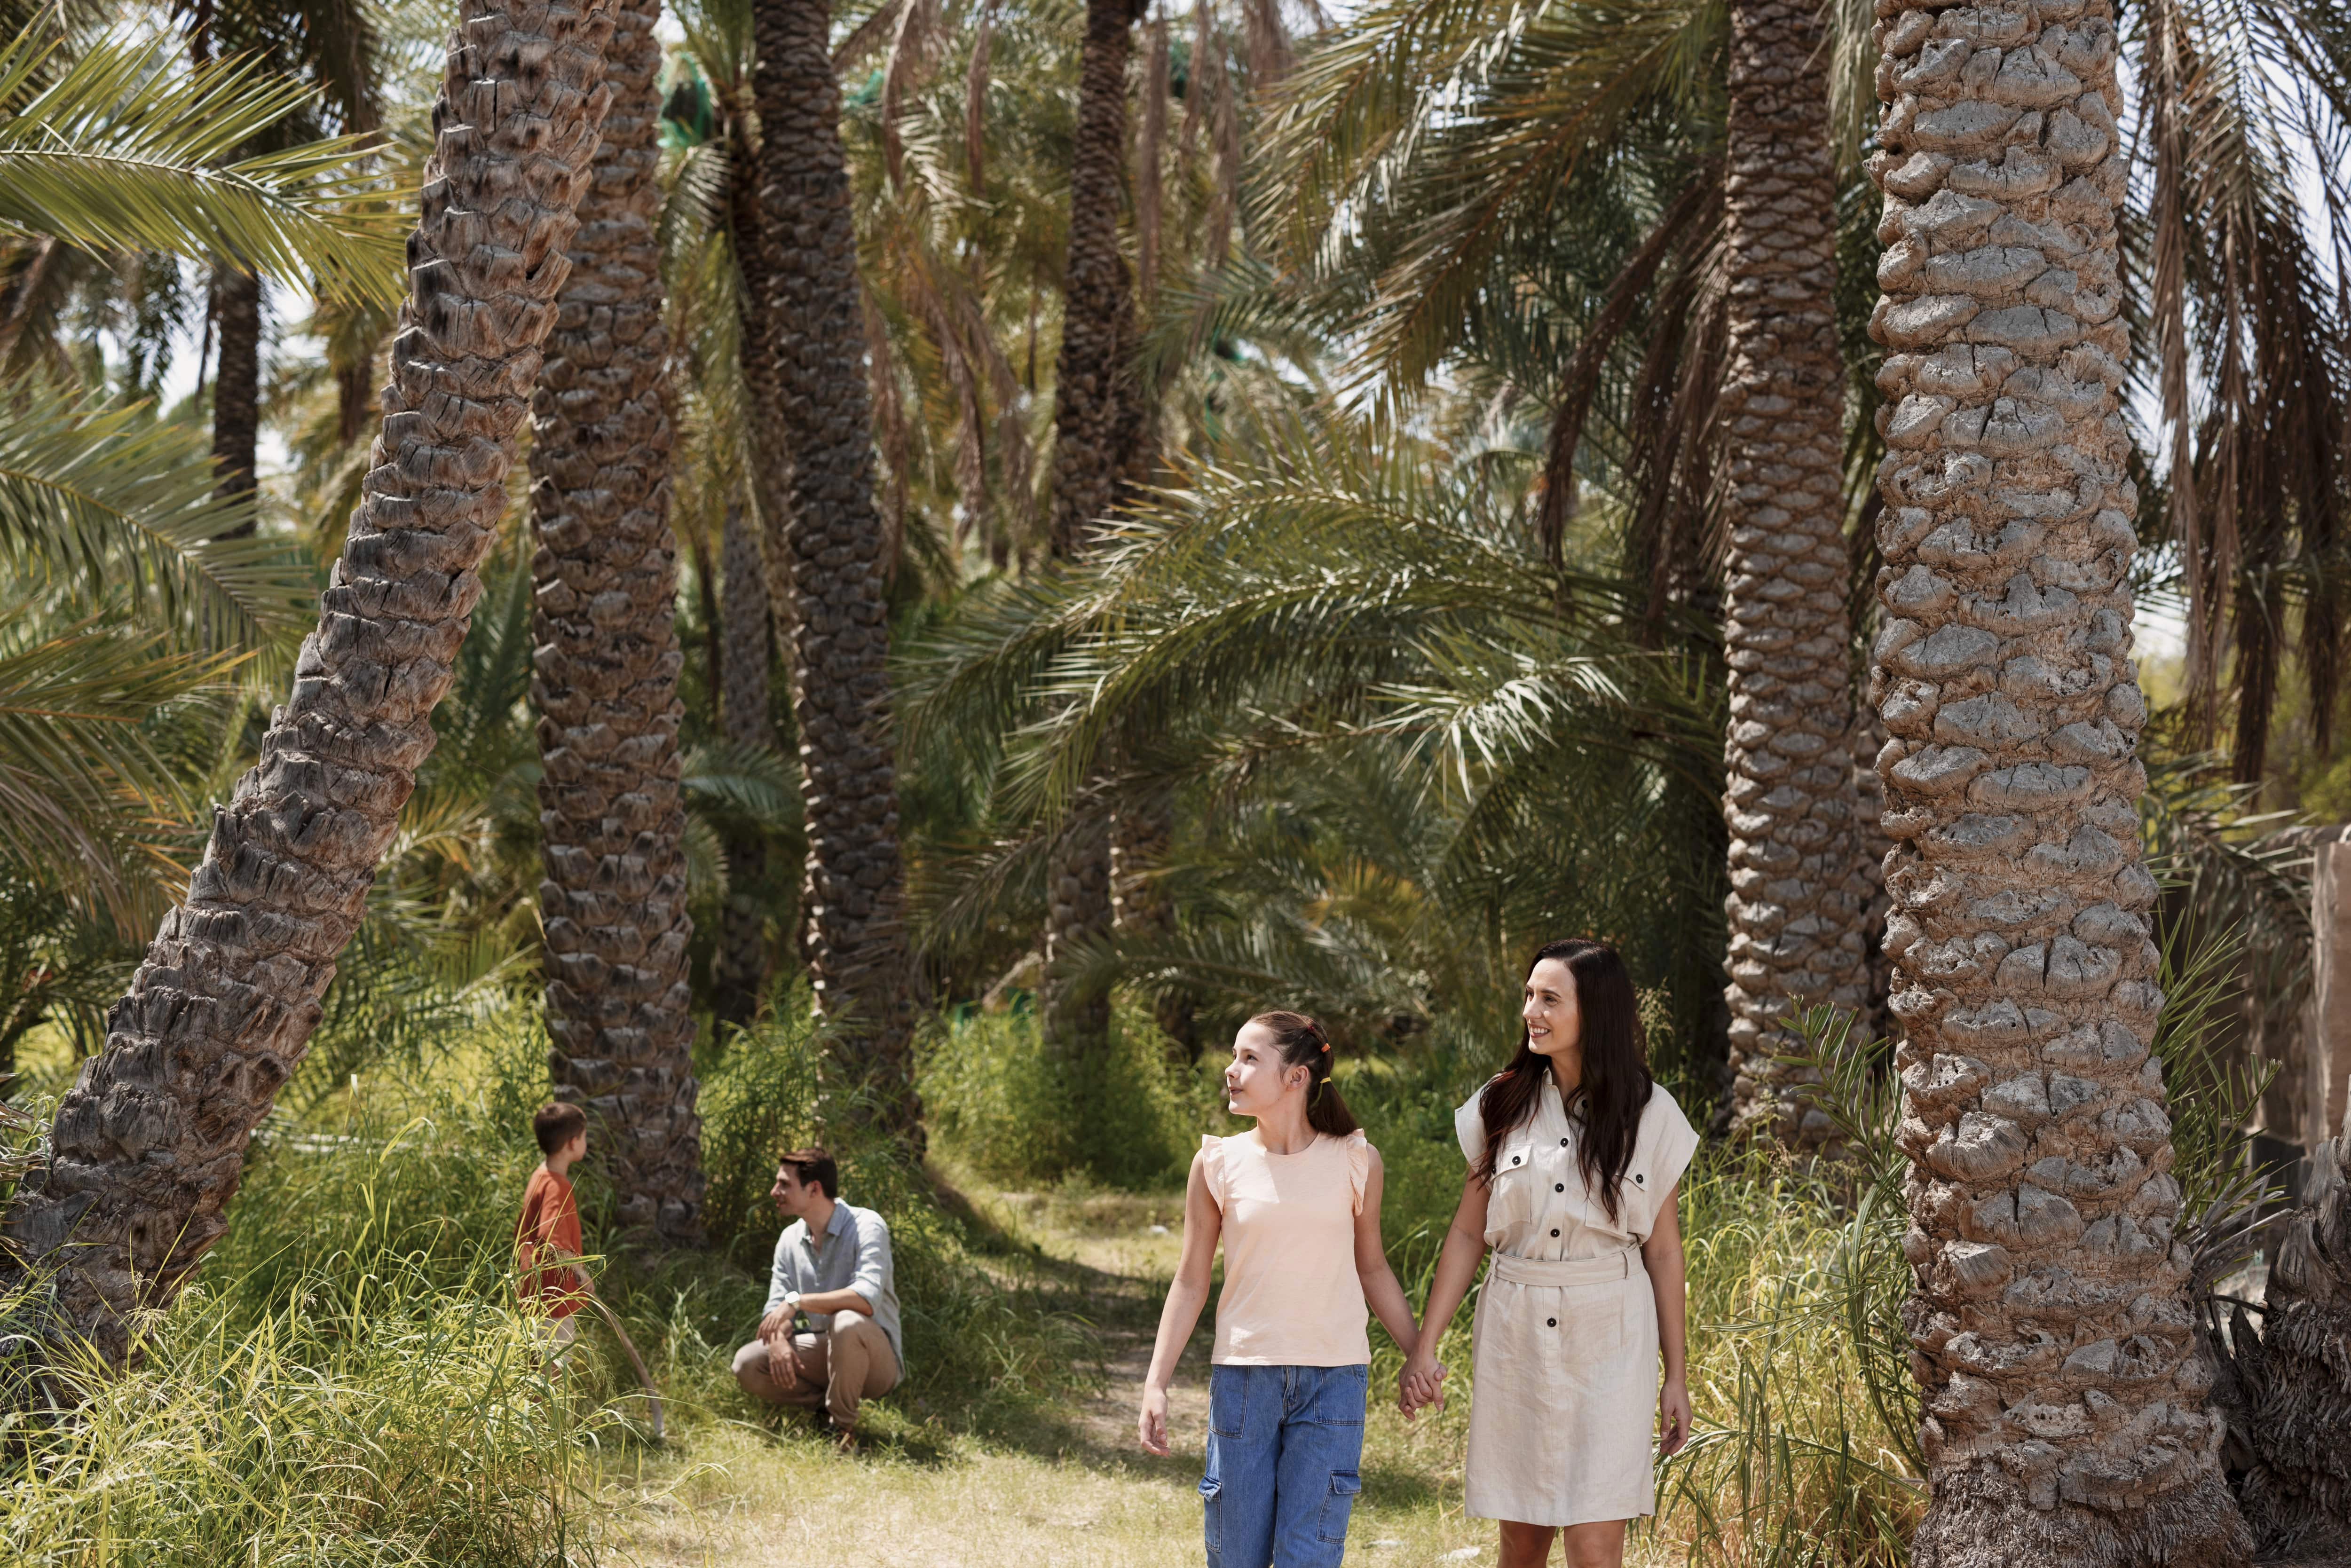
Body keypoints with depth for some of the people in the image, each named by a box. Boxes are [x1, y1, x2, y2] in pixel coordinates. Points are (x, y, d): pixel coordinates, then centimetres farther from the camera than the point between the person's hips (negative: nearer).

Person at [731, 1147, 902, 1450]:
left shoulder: (866, 1226, -16)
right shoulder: (790, 1239, 7)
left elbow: (867, 1297, -31)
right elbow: (777, 1307, 4)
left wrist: (797, 1302, -33)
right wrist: (779, 1339, -20)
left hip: (877, 1360, -6)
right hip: (823, 1351, 6)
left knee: (847, 1322, -39)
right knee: (747, 1364, -14)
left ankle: (843, 1425, -17)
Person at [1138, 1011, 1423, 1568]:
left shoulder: (1356, 1160, 0)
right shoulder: (1219, 1162, 0)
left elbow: (1372, 1269, 11)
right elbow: (1192, 1281, 6)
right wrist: (1156, 1385, 2)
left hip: (1334, 1380, -1)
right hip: (1244, 1376, 1)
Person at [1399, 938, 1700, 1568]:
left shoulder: (1649, 1114, -1)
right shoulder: (1503, 1105, 3)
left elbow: (1663, 1248, 4)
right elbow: (1467, 1232, 7)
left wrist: (1675, 1375, 5)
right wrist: (1423, 1347, 2)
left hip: (1608, 1339, -2)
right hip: (1515, 1331, 2)